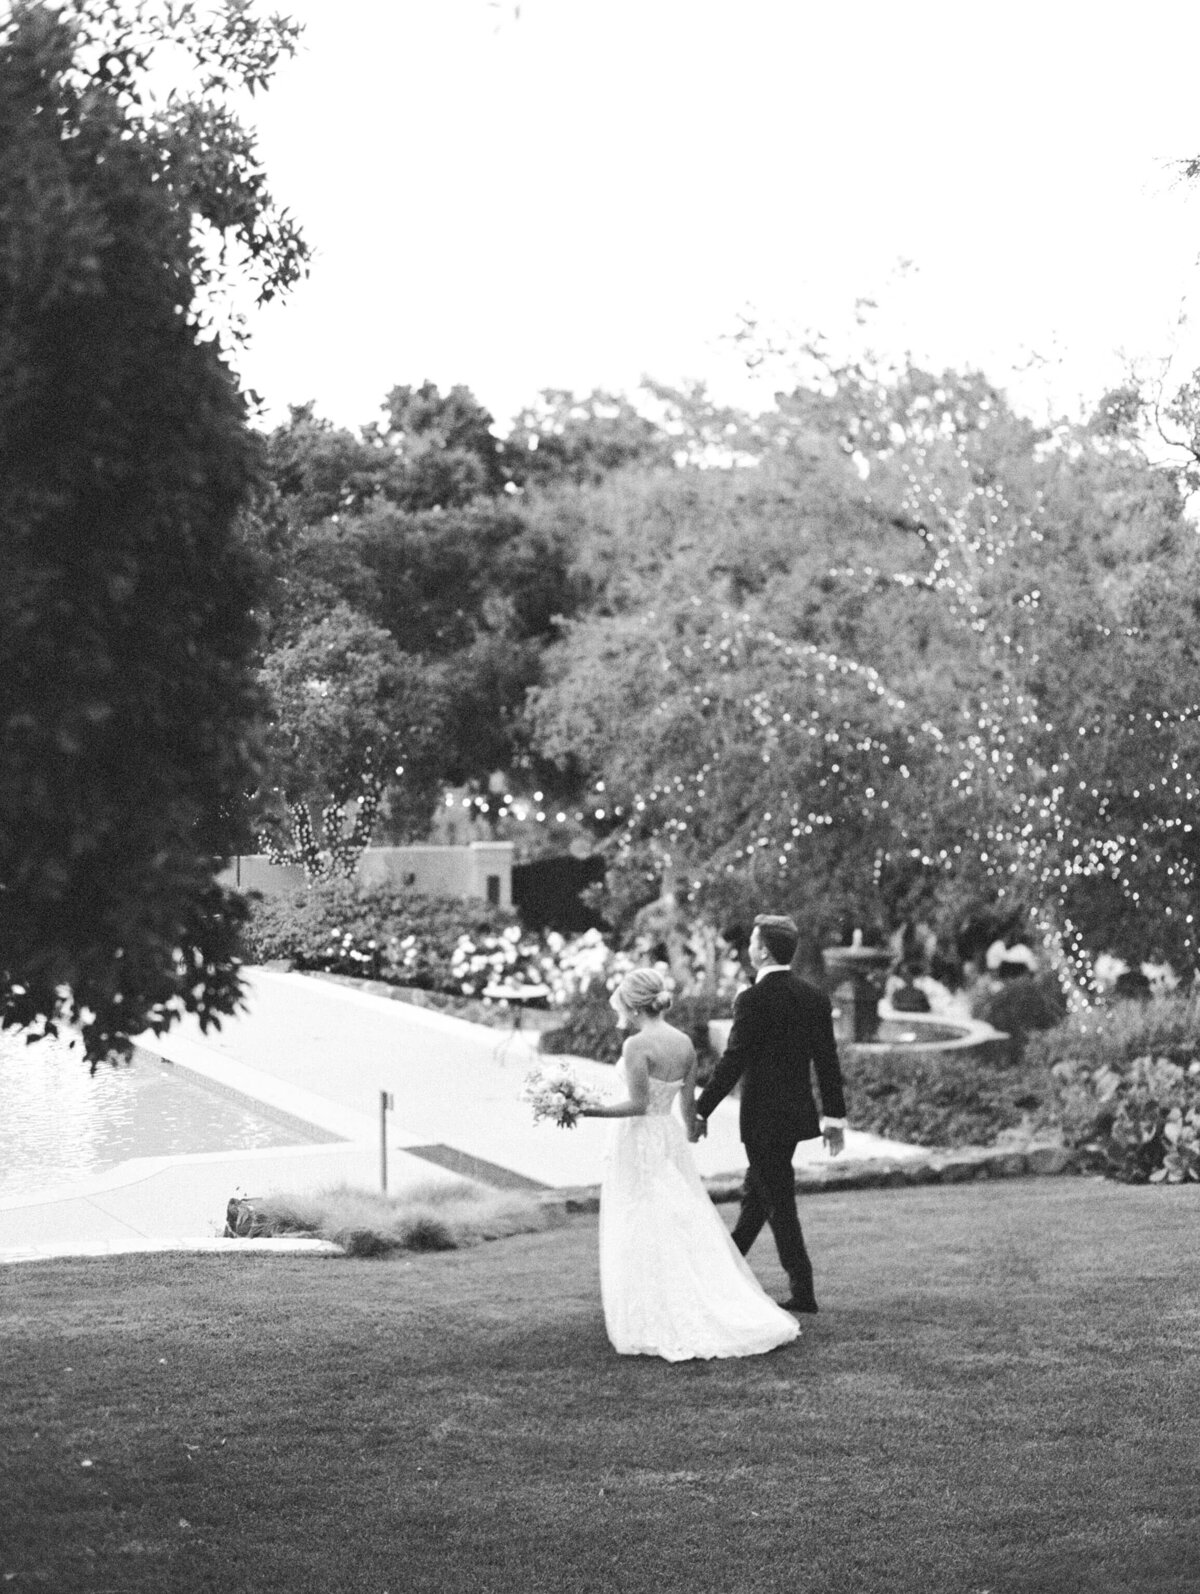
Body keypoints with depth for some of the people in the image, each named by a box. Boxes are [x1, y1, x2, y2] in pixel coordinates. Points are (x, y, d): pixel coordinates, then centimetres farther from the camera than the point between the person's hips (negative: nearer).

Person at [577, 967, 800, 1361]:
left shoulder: (637, 1045, -16)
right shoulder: (685, 1044, 5)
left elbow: (638, 1104, -20)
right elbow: (688, 1102, 10)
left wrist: (590, 1110, -16)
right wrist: (691, 1128, 25)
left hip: (638, 1141, -7)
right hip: (671, 1138, 7)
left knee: (643, 1238, 1)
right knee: (689, 1228, 12)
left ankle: (655, 1328, 3)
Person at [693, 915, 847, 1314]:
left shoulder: (754, 1000, -18)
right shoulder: (814, 996, 4)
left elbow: (731, 1063, -16)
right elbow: (828, 1062, 7)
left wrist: (701, 1112, -8)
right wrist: (835, 1116, 13)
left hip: (764, 1117, -8)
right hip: (798, 1112, 8)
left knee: (778, 1203, 0)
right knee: (756, 1193, 19)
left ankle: (803, 1292, 3)